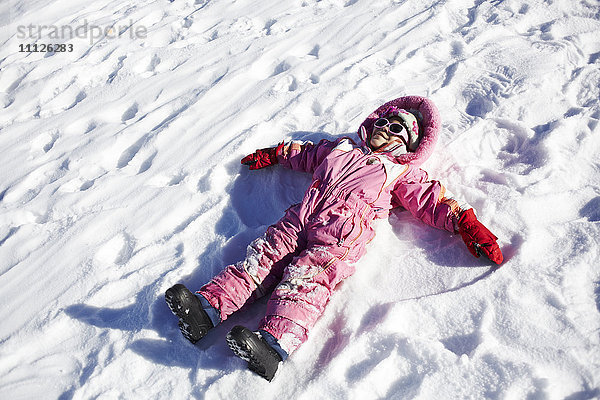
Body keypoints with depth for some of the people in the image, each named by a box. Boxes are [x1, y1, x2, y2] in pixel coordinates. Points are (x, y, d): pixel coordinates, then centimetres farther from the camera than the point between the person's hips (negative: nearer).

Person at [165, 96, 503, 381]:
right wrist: (271, 155, 48)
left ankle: (274, 344, -48)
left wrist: (468, 226, 1)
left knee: (306, 277, -29)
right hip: (303, 215, 5)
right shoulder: (342, 148, 34)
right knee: (264, 255, -16)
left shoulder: (403, 172, 24)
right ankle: (208, 308, -25)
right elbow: (304, 153, 47)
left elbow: (435, 202, 15)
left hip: (344, 230, -5)